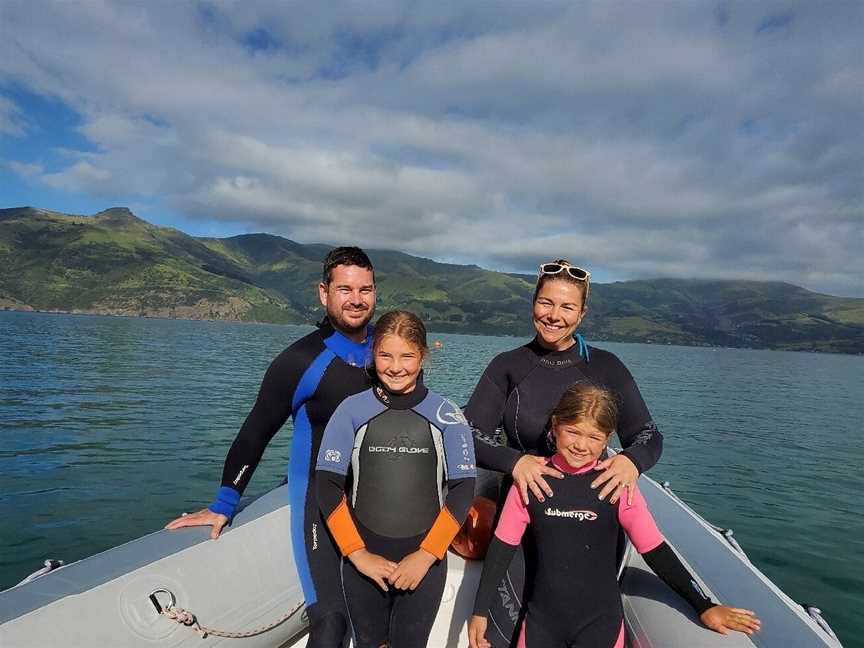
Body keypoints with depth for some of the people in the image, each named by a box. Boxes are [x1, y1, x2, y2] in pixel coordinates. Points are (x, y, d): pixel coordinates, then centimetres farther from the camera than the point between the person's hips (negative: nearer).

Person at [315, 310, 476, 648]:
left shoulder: (446, 415, -5)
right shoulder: (352, 410, -5)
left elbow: (463, 489, -5)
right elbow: (327, 485, -6)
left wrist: (426, 555, -10)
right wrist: (358, 554, -10)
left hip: (425, 562, 0)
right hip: (362, 561, 1)